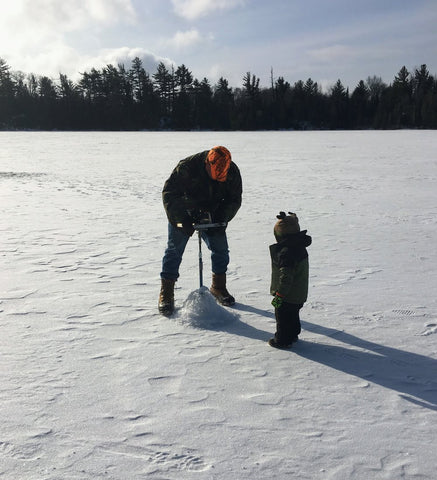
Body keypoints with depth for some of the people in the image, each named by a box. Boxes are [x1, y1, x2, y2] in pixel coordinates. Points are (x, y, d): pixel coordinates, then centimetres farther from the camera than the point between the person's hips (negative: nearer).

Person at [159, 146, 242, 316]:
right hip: (182, 214, -3)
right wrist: (182, 220, -29)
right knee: (174, 249, -5)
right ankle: (166, 293, 4)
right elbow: (169, 193, -23)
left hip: (211, 216, 3)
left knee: (221, 249, 1)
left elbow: (234, 200, -4)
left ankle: (218, 287, 21)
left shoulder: (232, 172, -17)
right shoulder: (186, 167, -29)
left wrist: (221, 220, -19)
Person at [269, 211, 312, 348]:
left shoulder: (286, 252, -27)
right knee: (292, 315, 25)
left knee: (283, 317, 7)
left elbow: (286, 276, -30)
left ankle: (282, 340, 18)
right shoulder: (300, 247, 4)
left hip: (288, 295, -9)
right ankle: (293, 335, 40)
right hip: (300, 294, 9)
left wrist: (280, 294, -23)